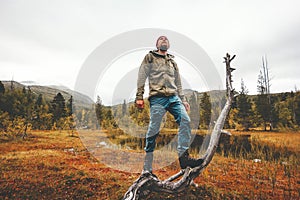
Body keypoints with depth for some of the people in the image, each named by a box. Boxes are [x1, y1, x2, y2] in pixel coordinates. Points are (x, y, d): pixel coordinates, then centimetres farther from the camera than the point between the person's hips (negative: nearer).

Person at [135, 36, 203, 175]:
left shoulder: (173, 62, 27)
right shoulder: (150, 57, 14)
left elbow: (178, 84, 27)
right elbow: (141, 78, 4)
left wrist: (183, 100, 20)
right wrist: (139, 97, -6)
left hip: (173, 97, 5)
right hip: (157, 98, -5)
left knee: (185, 120, -16)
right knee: (153, 130, -8)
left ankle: (183, 157, -12)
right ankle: (147, 169, 2)